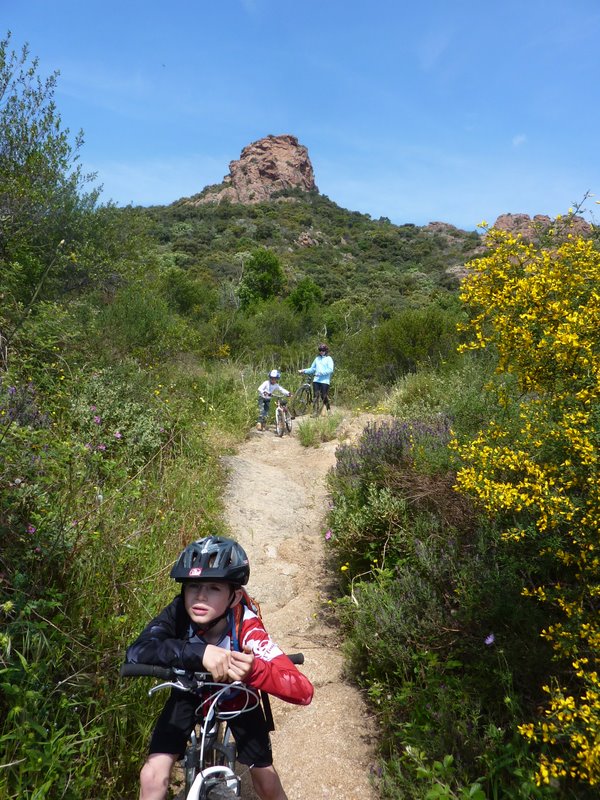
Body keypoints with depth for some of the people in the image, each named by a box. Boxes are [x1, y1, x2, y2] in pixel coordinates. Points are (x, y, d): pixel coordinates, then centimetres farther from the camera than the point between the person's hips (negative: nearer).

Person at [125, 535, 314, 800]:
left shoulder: (246, 628, -38)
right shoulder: (178, 613, -34)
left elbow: (304, 690, -44)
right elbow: (136, 652, -50)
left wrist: (255, 670, -63)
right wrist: (198, 652, -63)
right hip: (190, 691, 1)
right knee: (152, 778, -11)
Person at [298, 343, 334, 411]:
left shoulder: (329, 359, 2)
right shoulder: (317, 358, 16)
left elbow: (330, 370, -10)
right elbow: (312, 369, 18)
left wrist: (321, 372, -20)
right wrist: (304, 371, 5)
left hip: (324, 381, -4)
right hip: (316, 380, 4)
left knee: (324, 397, -3)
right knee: (316, 396, 1)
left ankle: (328, 410, 13)